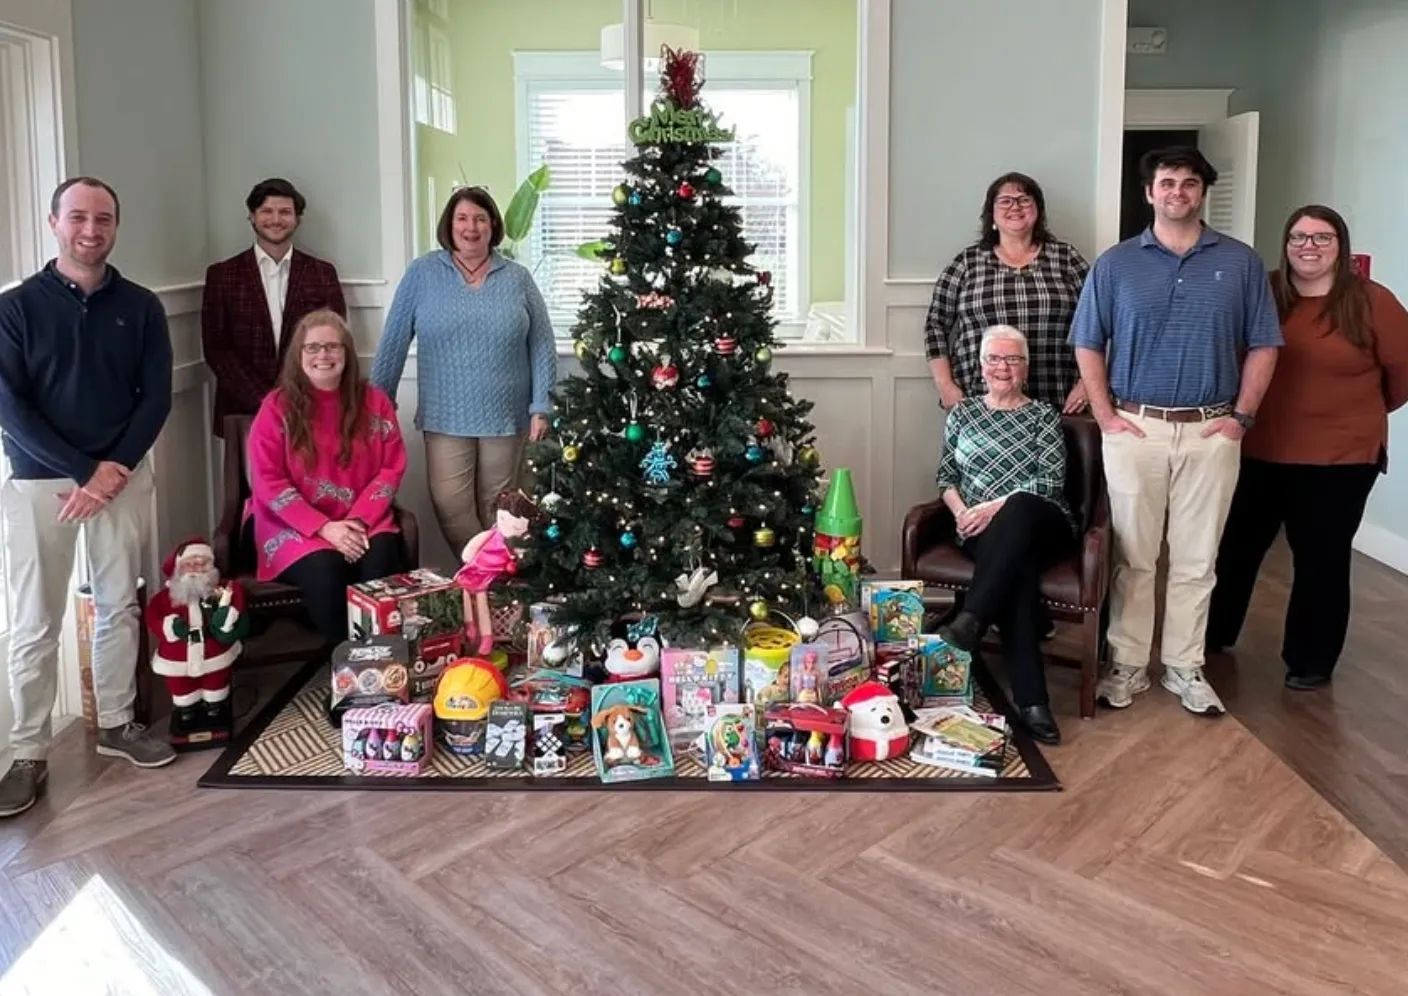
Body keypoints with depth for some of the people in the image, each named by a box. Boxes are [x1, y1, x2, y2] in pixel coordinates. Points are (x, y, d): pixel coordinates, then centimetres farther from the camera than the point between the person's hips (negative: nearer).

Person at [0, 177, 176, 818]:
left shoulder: (140, 308, 4)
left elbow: (156, 397, 1)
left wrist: (114, 470, -11)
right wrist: (83, 472, -14)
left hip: (123, 477, 3)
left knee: (119, 606, 10)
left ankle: (116, 724, 25)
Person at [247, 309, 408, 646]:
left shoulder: (375, 403, 6)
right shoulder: (276, 407, -1)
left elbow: (391, 468, 3)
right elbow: (268, 482, -6)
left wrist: (358, 521, -12)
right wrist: (324, 527, -16)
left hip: (363, 523, 2)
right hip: (295, 527, -2)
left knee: (381, 562, -31)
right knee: (325, 570, -32)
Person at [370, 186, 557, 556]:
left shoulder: (518, 279, 4)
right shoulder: (422, 274, 1)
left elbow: (542, 346, 3)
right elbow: (395, 340, 2)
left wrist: (541, 407, -4)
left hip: (505, 416, 1)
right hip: (446, 417, 0)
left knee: (498, 509, 9)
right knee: (450, 505, -5)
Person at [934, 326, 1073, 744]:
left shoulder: (1043, 415, 9)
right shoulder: (963, 412, 17)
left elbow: (1050, 482, -3)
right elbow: (946, 475, 15)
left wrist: (997, 508, -16)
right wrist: (962, 512, -6)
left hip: (1041, 524, 0)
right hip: (983, 530, 1)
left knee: (1016, 513, -40)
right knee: (1018, 568, -35)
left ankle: (970, 621, -45)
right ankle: (1031, 699, -43)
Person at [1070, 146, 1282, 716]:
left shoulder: (1241, 263, 5)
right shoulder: (1115, 264, 3)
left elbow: (1262, 345, 6)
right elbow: (1088, 345, 4)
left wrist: (1242, 416, -2)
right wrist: (1105, 414, -4)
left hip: (1211, 432, 1)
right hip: (1135, 429, -1)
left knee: (1196, 560, 8)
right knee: (1133, 557, 5)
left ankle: (1185, 668, 20)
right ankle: (1126, 666, 16)